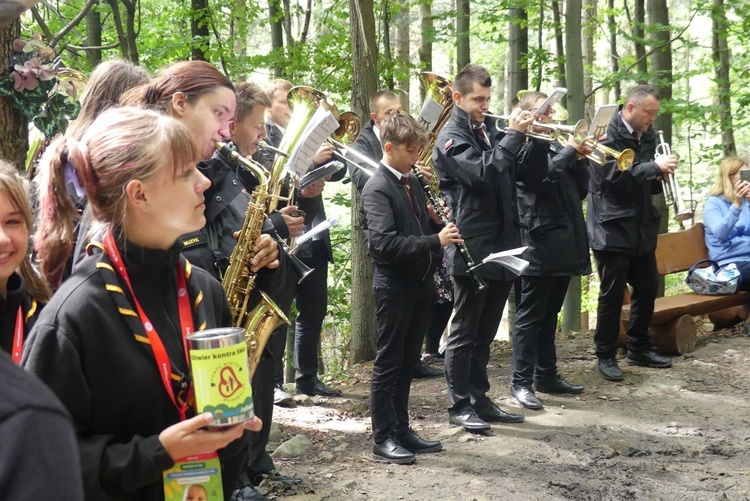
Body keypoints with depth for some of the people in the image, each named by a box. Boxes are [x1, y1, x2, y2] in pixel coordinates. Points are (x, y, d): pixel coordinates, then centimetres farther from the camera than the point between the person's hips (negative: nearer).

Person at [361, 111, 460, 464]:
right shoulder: (377, 188, -13)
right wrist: (435, 241, -26)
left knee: (407, 362, 14)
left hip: (419, 282, 8)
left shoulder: (413, 183, 13)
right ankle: (383, 438, 8)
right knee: (389, 362, 0)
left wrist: (438, 223, -1)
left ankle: (401, 430, 24)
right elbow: (384, 242, -24)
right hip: (394, 285, -8)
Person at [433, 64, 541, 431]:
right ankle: (460, 406, 11)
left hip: (501, 245, 8)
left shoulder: (489, 130, 14)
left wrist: (529, 137, 0)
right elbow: (483, 172, -24)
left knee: (485, 332, 14)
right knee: (465, 332, 2)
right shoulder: (451, 138, -8)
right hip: (472, 249, -8)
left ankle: (480, 400, 24)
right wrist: (514, 135, -19)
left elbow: (516, 173, 15)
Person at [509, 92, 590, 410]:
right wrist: (570, 149, -12)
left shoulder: (556, 148, 18)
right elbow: (542, 174, -23)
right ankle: (521, 381, 1)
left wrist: (579, 157, 1)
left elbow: (581, 190, 15)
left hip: (564, 245, 8)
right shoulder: (523, 148, -5)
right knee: (530, 315, -3)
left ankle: (547, 375, 23)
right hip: (539, 243, -8)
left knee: (549, 315, 15)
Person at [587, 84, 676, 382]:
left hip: (642, 228, 7)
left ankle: (640, 349, 26)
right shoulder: (608, 135, -10)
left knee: (647, 289, 12)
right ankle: (606, 356, 10)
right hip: (612, 228, -7)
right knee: (611, 294, -1)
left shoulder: (647, 137, 12)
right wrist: (655, 167, -24)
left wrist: (660, 177, -1)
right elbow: (614, 173, -23)